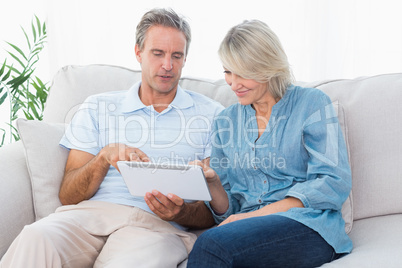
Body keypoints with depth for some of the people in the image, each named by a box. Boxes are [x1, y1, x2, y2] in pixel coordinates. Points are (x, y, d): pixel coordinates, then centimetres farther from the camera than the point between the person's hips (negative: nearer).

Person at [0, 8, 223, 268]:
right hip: (90, 213, 2)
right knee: (36, 238, -32)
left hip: (158, 225, -2)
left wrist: (181, 213, -15)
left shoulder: (211, 115, 14)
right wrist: (104, 156, -9)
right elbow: (68, 196, 10)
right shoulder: (98, 108, 18)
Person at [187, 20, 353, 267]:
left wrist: (255, 215, -14)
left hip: (308, 226, -3)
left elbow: (334, 183, -8)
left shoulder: (312, 103, 4)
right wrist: (212, 183, -8)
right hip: (249, 229, 4)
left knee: (211, 244, -32)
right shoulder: (225, 121, 17)